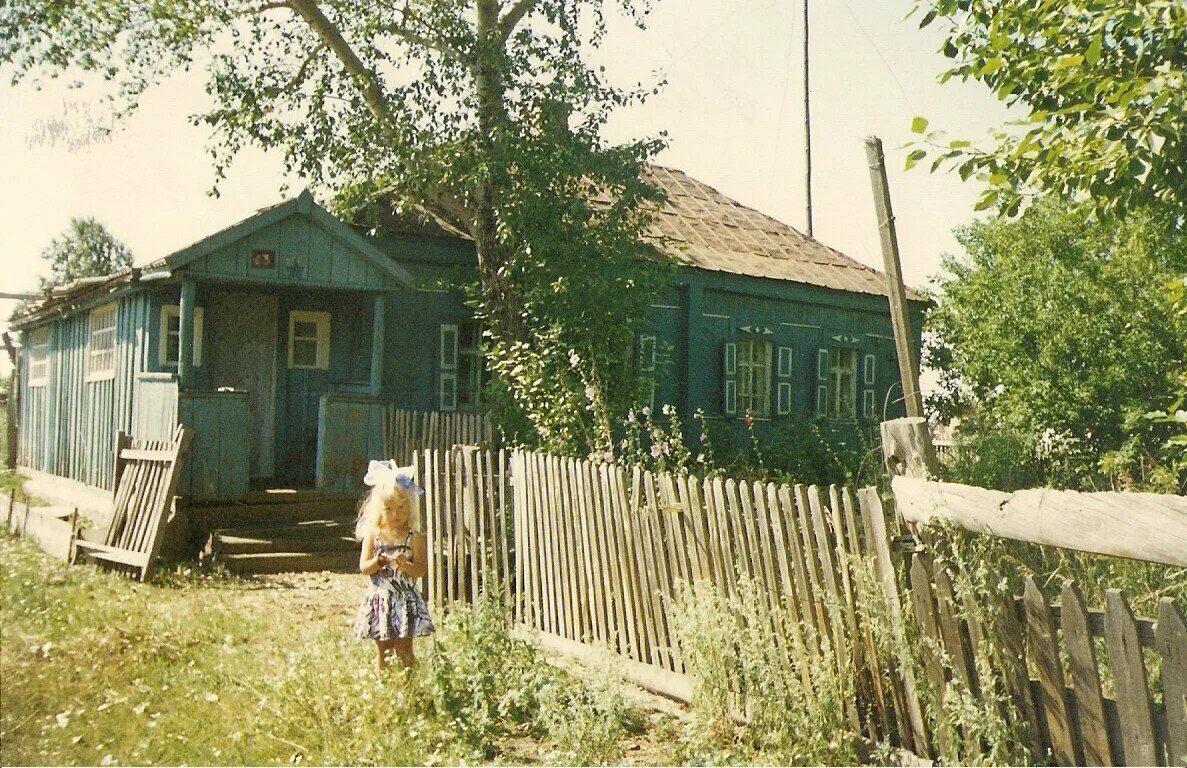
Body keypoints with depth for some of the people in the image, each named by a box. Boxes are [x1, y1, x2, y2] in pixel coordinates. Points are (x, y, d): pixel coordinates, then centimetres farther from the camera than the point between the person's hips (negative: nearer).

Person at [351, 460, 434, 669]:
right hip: (379, 599, 1)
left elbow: (420, 570, -7)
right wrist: (378, 561, -20)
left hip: (405, 599, -1)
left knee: (404, 649, 3)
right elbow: (363, 567, -1)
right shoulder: (373, 534, 1)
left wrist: (404, 565, -26)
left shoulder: (414, 537, -3)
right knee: (382, 648, 9)